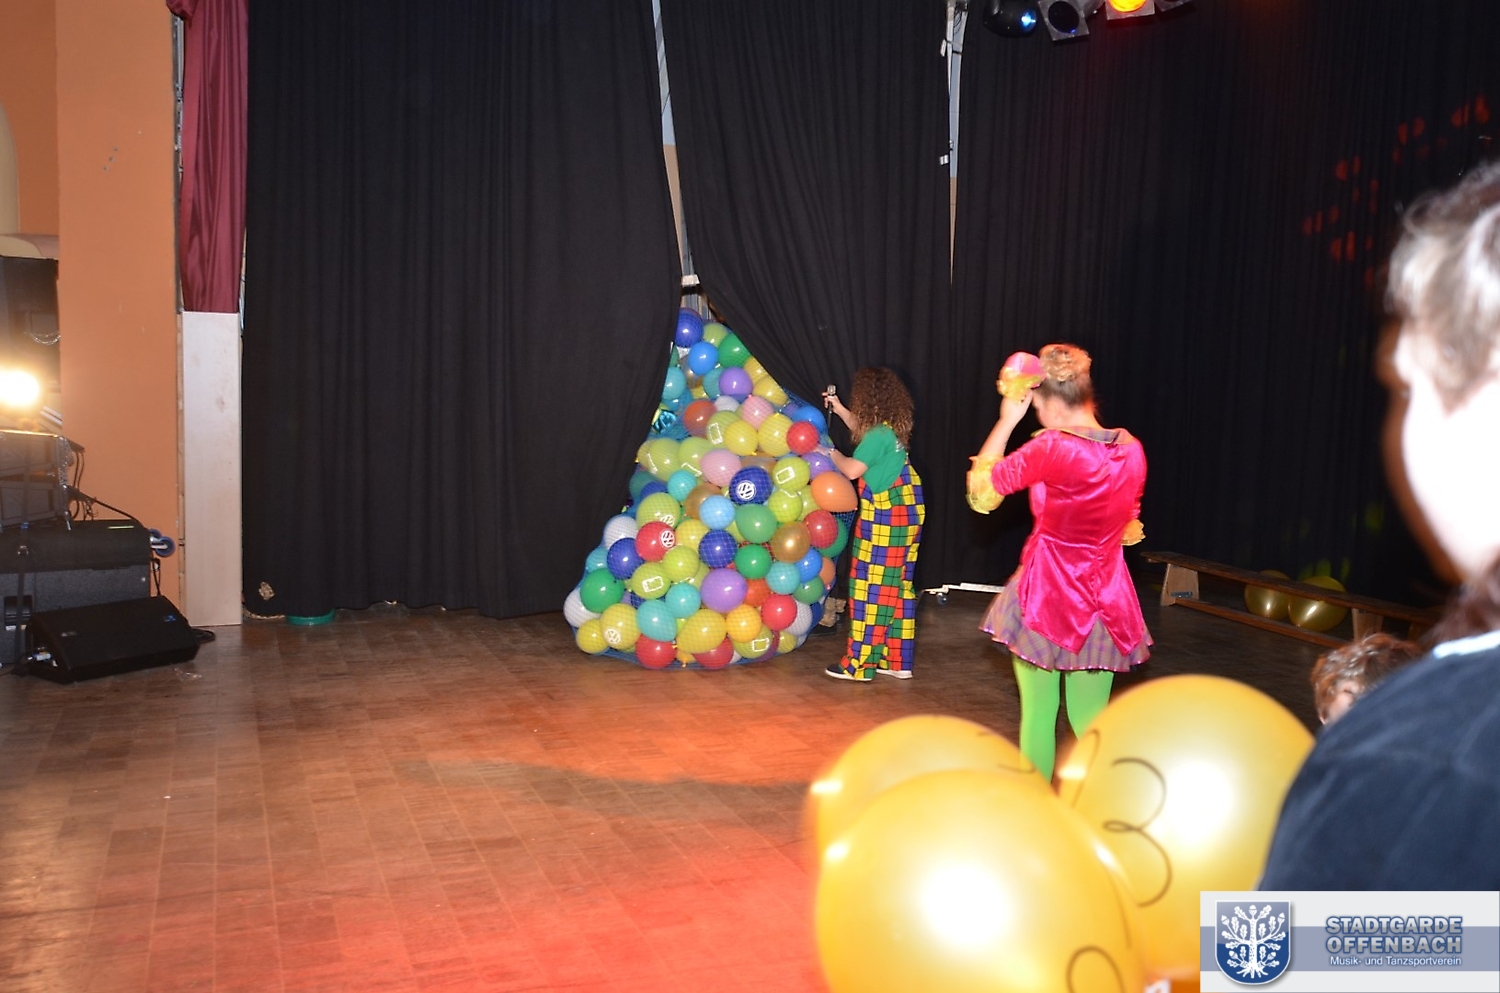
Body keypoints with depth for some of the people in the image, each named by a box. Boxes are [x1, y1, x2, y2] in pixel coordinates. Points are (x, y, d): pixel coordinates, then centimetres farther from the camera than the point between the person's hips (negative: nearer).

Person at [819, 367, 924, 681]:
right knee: (897, 585, 12)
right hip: (905, 510, 10)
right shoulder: (891, 429, 11)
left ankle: (859, 663, 1)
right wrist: (838, 409, 30)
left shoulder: (880, 434, -18)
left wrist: (832, 453, 0)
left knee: (871, 585, -4)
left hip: (885, 515, -10)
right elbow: (863, 431, 32)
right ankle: (898, 661, 18)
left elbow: (852, 470, -18)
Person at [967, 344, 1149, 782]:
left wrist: (1006, 421, -3)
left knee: (1037, 717, 10)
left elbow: (980, 490, -8)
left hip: (1046, 598, -5)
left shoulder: (1051, 449, -20)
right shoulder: (1131, 449, -1)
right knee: (1090, 722, 12)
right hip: (1106, 599, 5)